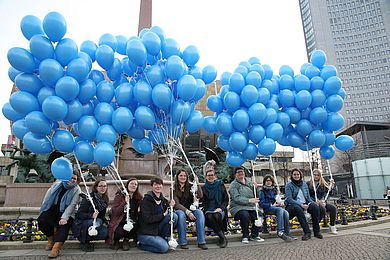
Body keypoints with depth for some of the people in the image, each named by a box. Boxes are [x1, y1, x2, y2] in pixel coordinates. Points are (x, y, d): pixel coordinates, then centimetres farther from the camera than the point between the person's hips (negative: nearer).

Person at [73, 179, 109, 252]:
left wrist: (104, 221, -7)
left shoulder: (105, 199, 4)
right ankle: (83, 242, -13)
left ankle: (87, 238, 4)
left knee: (105, 232, -24)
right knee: (98, 222, -35)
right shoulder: (89, 198, -15)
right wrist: (91, 216, -35)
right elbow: (79, 214, -19)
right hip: (81, 224, -5)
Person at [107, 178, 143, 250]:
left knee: (135, 226, -30)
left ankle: (126, 240, 2)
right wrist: (125, 202, -25)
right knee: (119, 233, -31)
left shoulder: (139, 198, 4)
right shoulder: (120, 195, -6)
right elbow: (114, 212, -15)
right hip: (119, 222, -2)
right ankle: (116, 241, 9)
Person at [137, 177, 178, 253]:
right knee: (164, 248, -24)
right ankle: (142, 244, 1)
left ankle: (164, 239, -1)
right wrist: (163, 215, -18)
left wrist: (170, 206, -11)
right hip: (145, 233, -6)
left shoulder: (163, 199, 7)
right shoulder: (146, 199, -14)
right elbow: (147, 219, -21)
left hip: (157, 230, 6)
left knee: (174, 215, -13)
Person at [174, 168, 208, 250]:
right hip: (179, 210, -2)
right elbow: (176, 204, -9)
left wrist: (197, 183, -16)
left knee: (199, 212, -29)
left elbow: (200, 196, -8)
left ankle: (201, 241, -27)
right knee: (181, 214, -36)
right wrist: (187, 212, -21)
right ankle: (183, 242, -24)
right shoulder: (174, 189, 0)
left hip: (191, 209, 2)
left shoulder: (190, 186, 6)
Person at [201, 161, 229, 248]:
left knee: (217, 216, -34)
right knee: (209, 217, -34)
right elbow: (203, 202, 10)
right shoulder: (204, 188, 12)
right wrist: (206, 209, -9)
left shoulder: (221, 185, 10)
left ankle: (222, 239, -14)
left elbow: (226, 199, 8)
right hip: (208, 210, 1)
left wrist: (221, 208, -8)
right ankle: (223, 237, -24)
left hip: (219, 209, -1)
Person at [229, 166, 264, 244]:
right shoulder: (233, 184, -2)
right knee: (245, 215, -34)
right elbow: (236, 198, -16)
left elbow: (256, 195, 20)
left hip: (251, 207, 5)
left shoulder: (249, 181, 16)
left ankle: (254, 235, -2)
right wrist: (249, 200, -26)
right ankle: (245, 236, -11)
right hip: (238, 207, -5)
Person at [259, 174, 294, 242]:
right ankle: (280, 232, -42)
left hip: (276, 207, 5)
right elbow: (261, 204, -5)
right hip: (267, 208, -5)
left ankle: (287, 233, -28)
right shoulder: (262, 191, 3)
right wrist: (272, 205, -14)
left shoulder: (274, 190, 21)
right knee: (280, 210, -35)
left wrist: (279, 203, 0)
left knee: (285, 212, -28)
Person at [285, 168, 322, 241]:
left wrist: (312, 202, -8)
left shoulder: (304, 184, 16)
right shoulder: (289, 185, -1)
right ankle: (307, 232, -33)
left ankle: (316, 231, -16)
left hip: (305, 204, 5)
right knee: (298, 209, -38)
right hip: (292, 206, -5)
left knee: (315, 206, -24)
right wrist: (300, 204, -25)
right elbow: (289, 199, -12)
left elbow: (308, 197, 16)